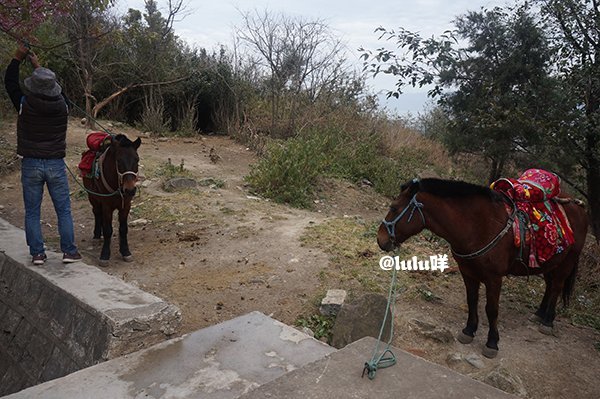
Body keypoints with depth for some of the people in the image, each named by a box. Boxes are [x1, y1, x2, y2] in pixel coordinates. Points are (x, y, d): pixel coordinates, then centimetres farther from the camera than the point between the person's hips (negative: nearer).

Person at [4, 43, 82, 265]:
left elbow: (10, 83, 9)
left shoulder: (25, 104, -9)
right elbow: (51, 90, 17)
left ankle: (37, 253, 13)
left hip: (31, 165, -1)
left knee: (32, 212, 9)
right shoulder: (62, 105, -5)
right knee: (63, 210, 9)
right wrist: (38, 66, 26)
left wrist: (18, 58, 17)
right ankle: (69, 251, 10)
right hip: (56, 164, 1)